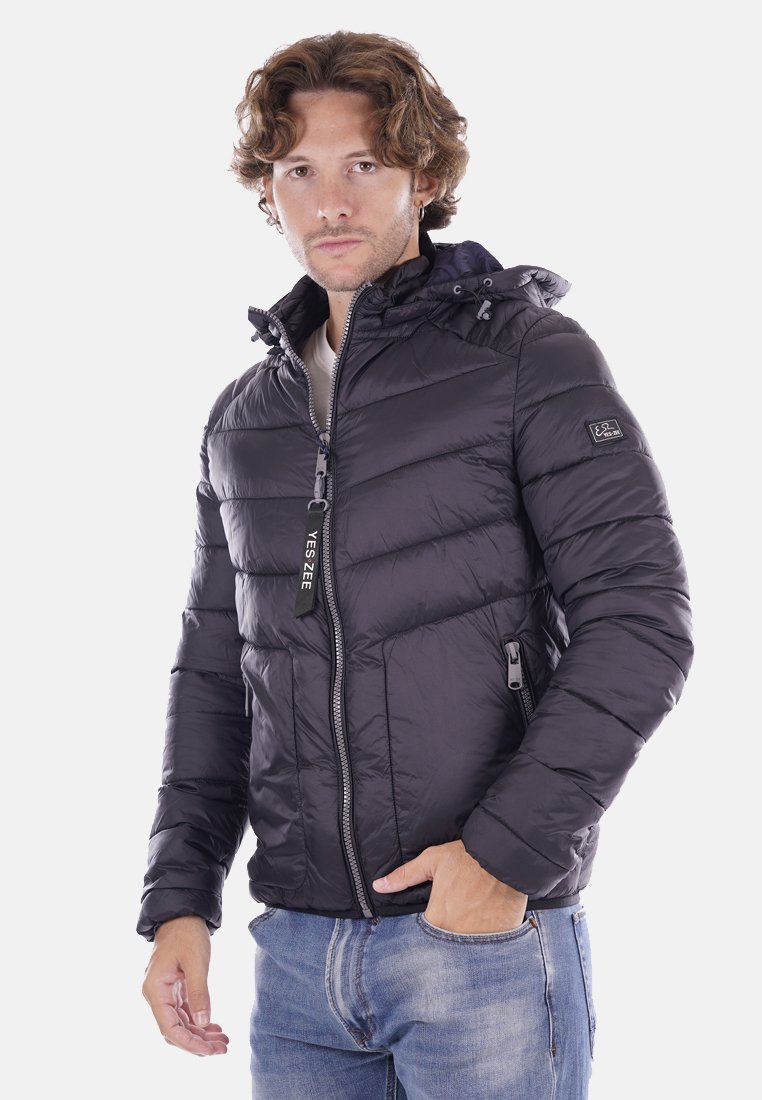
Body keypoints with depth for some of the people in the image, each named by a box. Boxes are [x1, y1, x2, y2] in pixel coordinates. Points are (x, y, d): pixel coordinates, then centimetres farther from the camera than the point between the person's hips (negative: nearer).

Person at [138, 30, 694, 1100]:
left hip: (489, 934, -4)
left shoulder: (532, 357, -3)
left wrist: (514, 846, -17)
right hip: (297, 952, 5)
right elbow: (216, 670, 16)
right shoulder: (243, 418, 13)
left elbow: (641, 620, -10)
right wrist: (179, 897, 7)